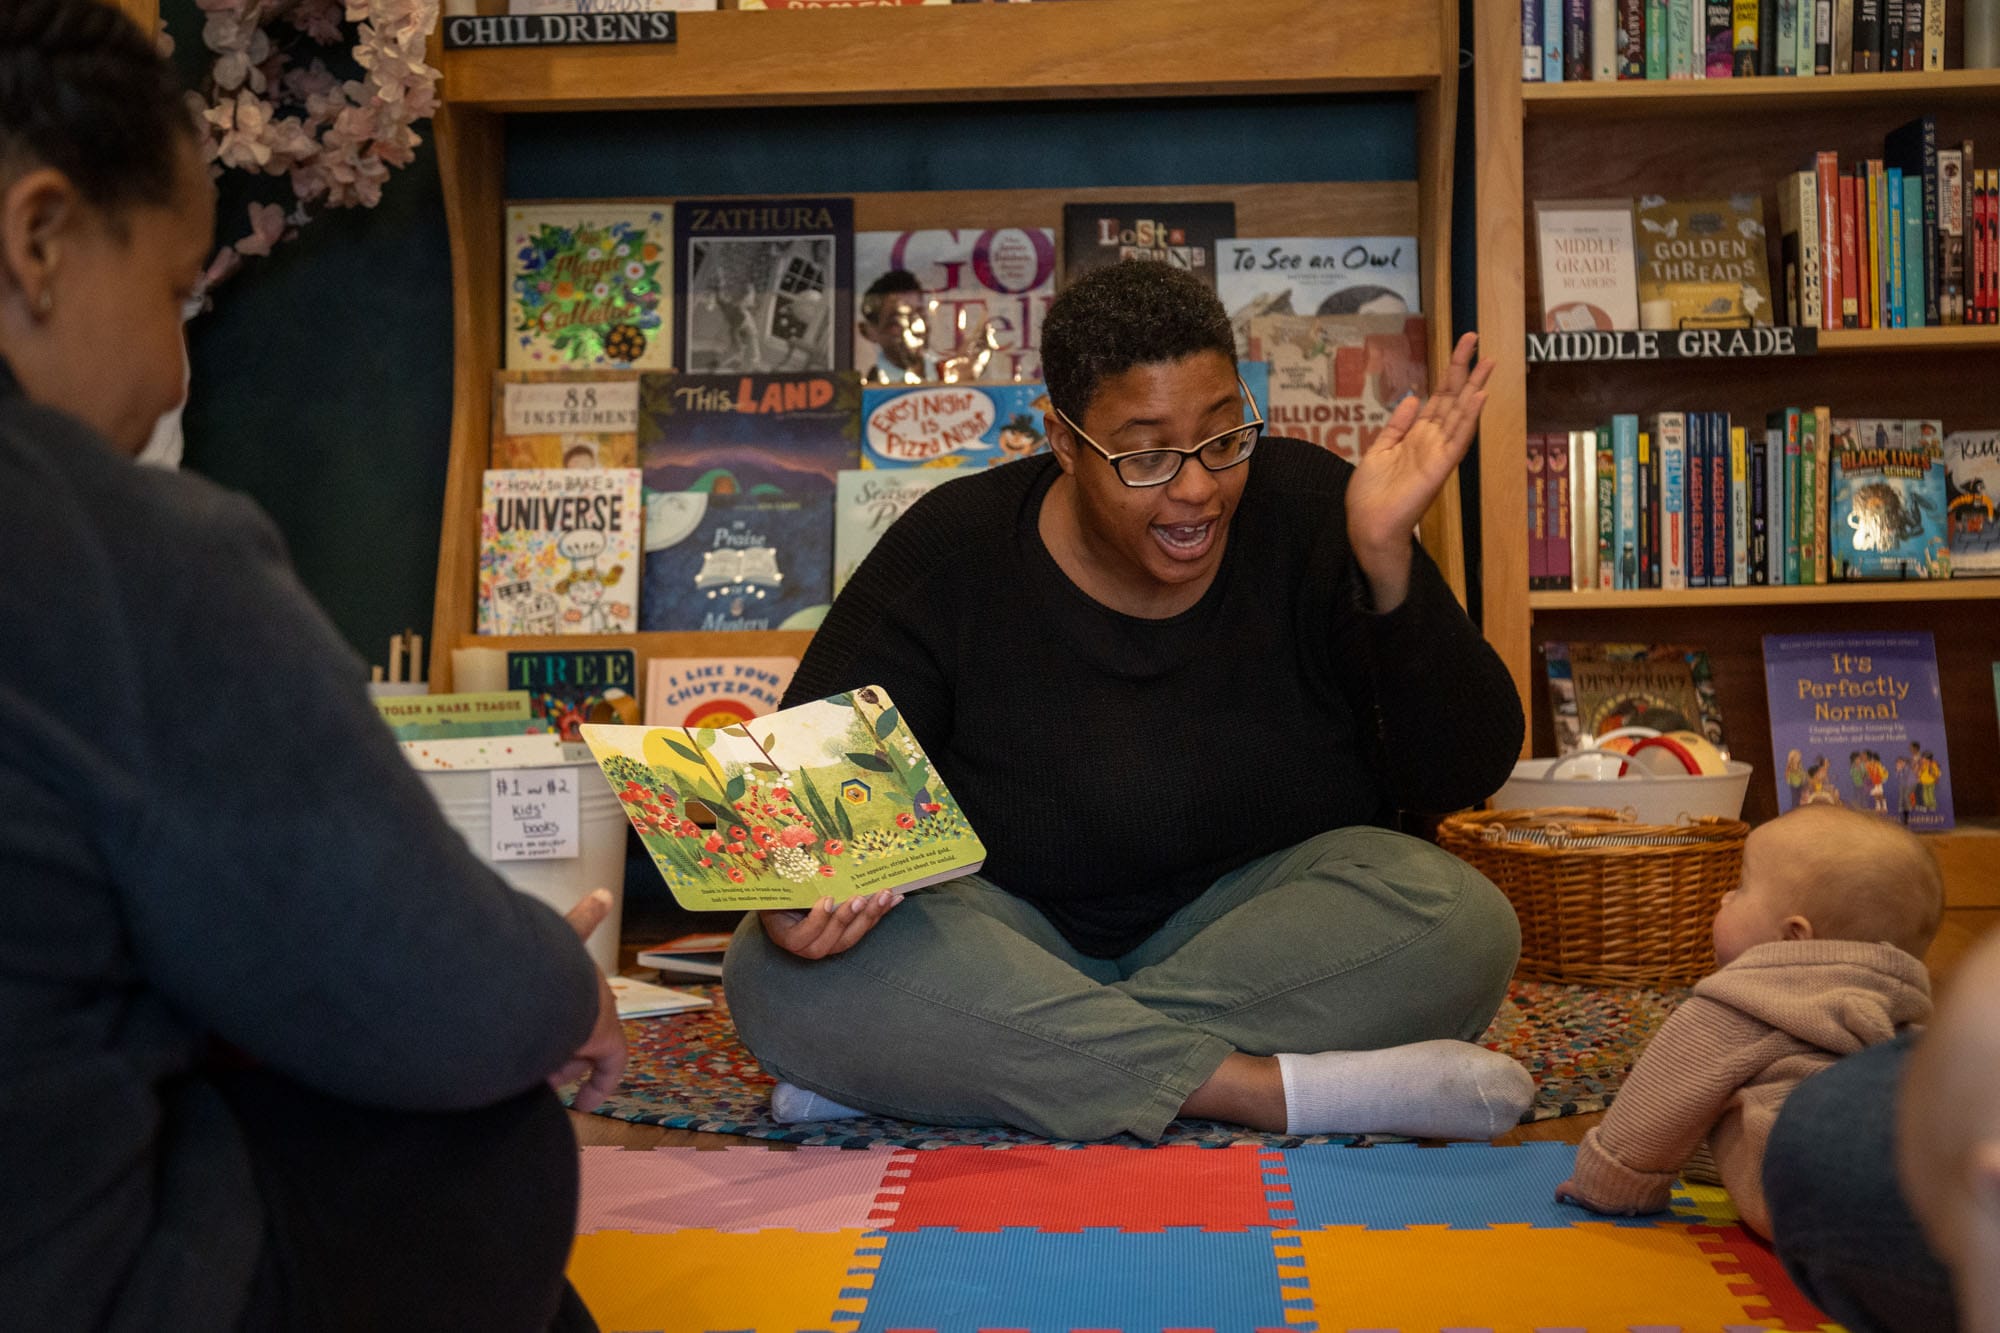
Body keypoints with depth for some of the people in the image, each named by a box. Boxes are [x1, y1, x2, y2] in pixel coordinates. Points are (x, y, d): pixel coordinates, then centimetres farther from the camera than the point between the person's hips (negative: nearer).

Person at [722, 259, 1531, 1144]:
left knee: (1459, 925, -30)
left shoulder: (1306, 513, -8)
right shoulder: (949, 557, -8)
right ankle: (1273, 1089, -30)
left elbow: (1464, 772, -10)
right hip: (1010, 940, 0)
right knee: (778, 969, -28)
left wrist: (1387, 560, -25)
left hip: (1256, 925, 1)